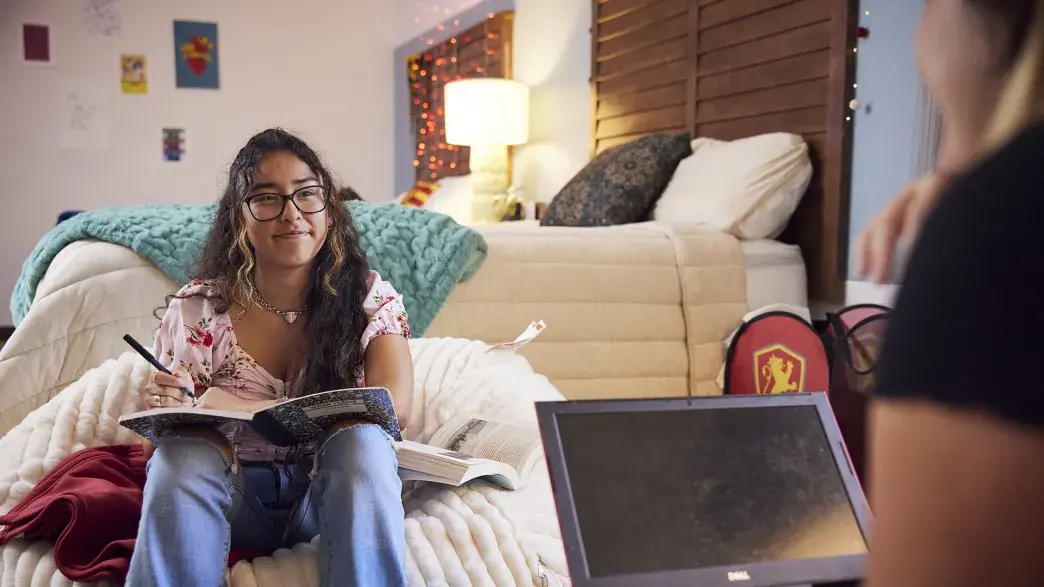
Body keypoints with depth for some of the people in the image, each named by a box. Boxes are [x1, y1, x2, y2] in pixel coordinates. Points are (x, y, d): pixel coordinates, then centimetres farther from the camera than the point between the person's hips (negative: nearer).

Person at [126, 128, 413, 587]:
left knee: (361, 437, -31)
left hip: (332, 492, 0)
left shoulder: (370, 297, -4)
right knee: (184, 451, -30)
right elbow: (165, 431, 5)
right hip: (234, 496, 1)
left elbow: (392, 406, -20)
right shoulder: (195, 311, -2)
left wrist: (247, 408, -27)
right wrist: (163, 408, -21)